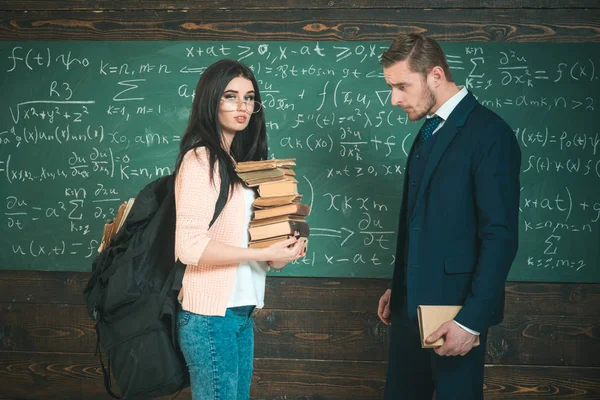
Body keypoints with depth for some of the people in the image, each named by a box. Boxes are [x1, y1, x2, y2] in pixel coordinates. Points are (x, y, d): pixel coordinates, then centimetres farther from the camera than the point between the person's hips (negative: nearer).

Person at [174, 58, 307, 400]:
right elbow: (190, 245, -21)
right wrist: (266, 255, -17)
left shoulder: (237, 161, 14)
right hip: (211, 314, -8)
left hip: (240, 309, 8)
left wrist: (282, 246, 1)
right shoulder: (200, 159, -12)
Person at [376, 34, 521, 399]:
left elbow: (500, 236, -18)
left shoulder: (489, 132, -14)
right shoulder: (429, 131, 13)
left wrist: (472, 319, -19)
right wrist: (399, 288, 15)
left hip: (455, 306, -7)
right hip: (413, 303, 8)